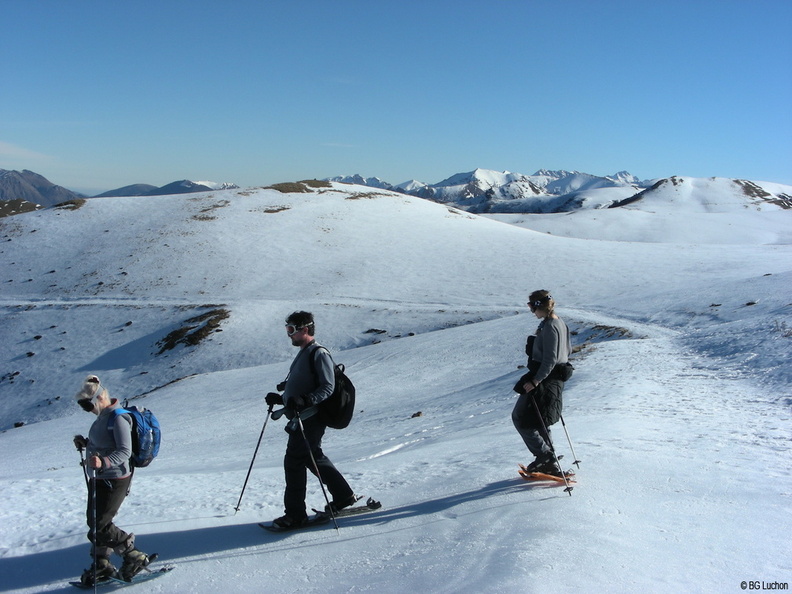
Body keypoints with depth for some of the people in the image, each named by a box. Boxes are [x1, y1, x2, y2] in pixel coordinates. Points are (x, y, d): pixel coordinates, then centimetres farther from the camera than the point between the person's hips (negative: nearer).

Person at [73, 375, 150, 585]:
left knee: (99, 527, -7)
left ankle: (135, 557, 5)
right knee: (94, 522, 15)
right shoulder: (103, 417, 12)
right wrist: (85, 444, 6)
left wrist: (104, 462, -39)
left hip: (113, 480, -10)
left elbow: (125, 451, -25)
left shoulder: (117, 418, -19)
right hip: (98, 479, 10)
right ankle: (101, 565, 28)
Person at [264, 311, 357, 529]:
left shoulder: (319, 354, -12)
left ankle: (295, 514, 1)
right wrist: (279, 398, 13)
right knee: (313, 458, 18)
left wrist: (304, 401, -32)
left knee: (293, 461, -8)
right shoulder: (303, 354, 18)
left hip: (310, 419, -10)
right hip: (301, 419, 10)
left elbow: (327, 388, -19)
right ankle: (344, 495, 30)